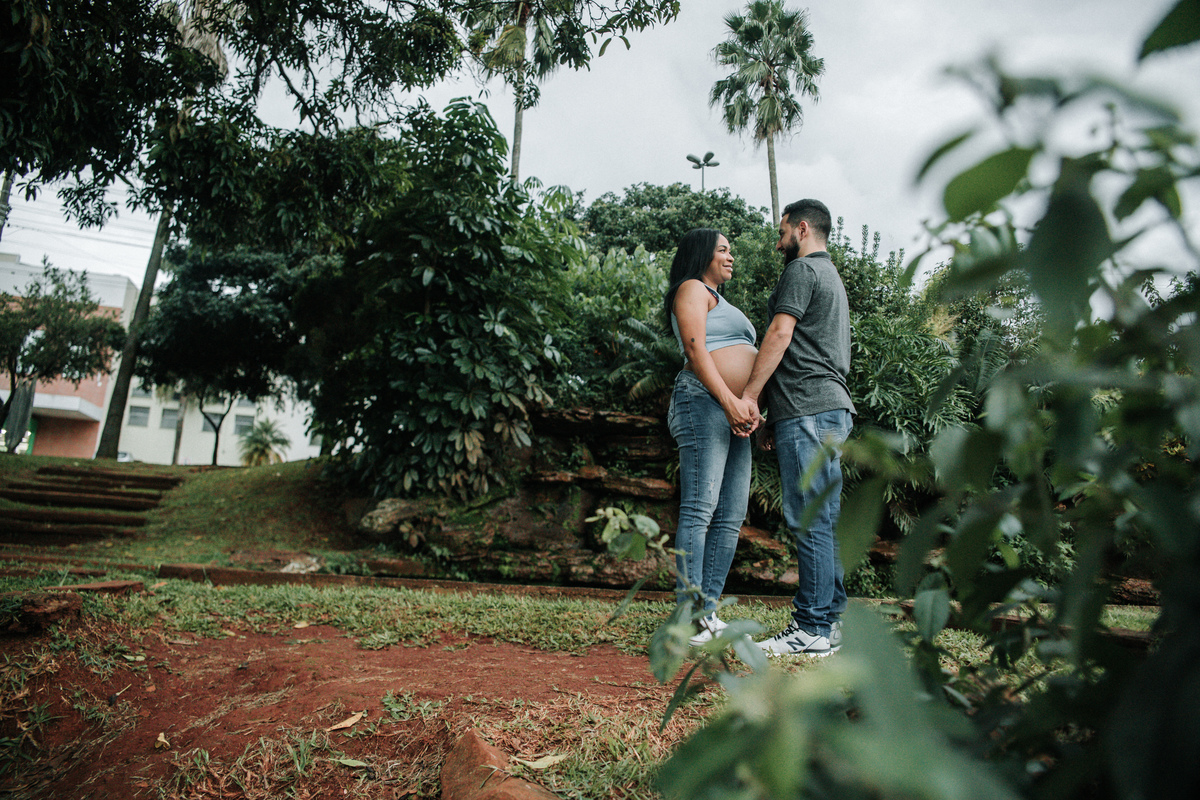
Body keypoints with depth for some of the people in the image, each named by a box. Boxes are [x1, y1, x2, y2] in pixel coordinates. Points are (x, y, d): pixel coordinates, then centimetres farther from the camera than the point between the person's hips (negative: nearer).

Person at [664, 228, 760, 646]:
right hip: (704, 403, -10)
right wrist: (729, 400, -20)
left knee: (731, 516, 3)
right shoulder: (693, 289, 5)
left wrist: (749, 407, 9)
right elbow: (695, 348, -10)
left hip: (733, 414, 10)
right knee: (699, 510, -13)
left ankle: (710, 609, 6)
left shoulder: (721, 303, 34)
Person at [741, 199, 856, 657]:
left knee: (810, 521, -9)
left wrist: (749, 396, -12)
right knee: (825, 521, 10)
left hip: (809, 411, -10)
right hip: (832, 409, 10)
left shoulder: (802, 269, -1)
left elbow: (779, 335, -13)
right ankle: (829, 619, 15)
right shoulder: (832, 277, 29)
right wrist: (778, 419, 24)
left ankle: (813, 630, -5)